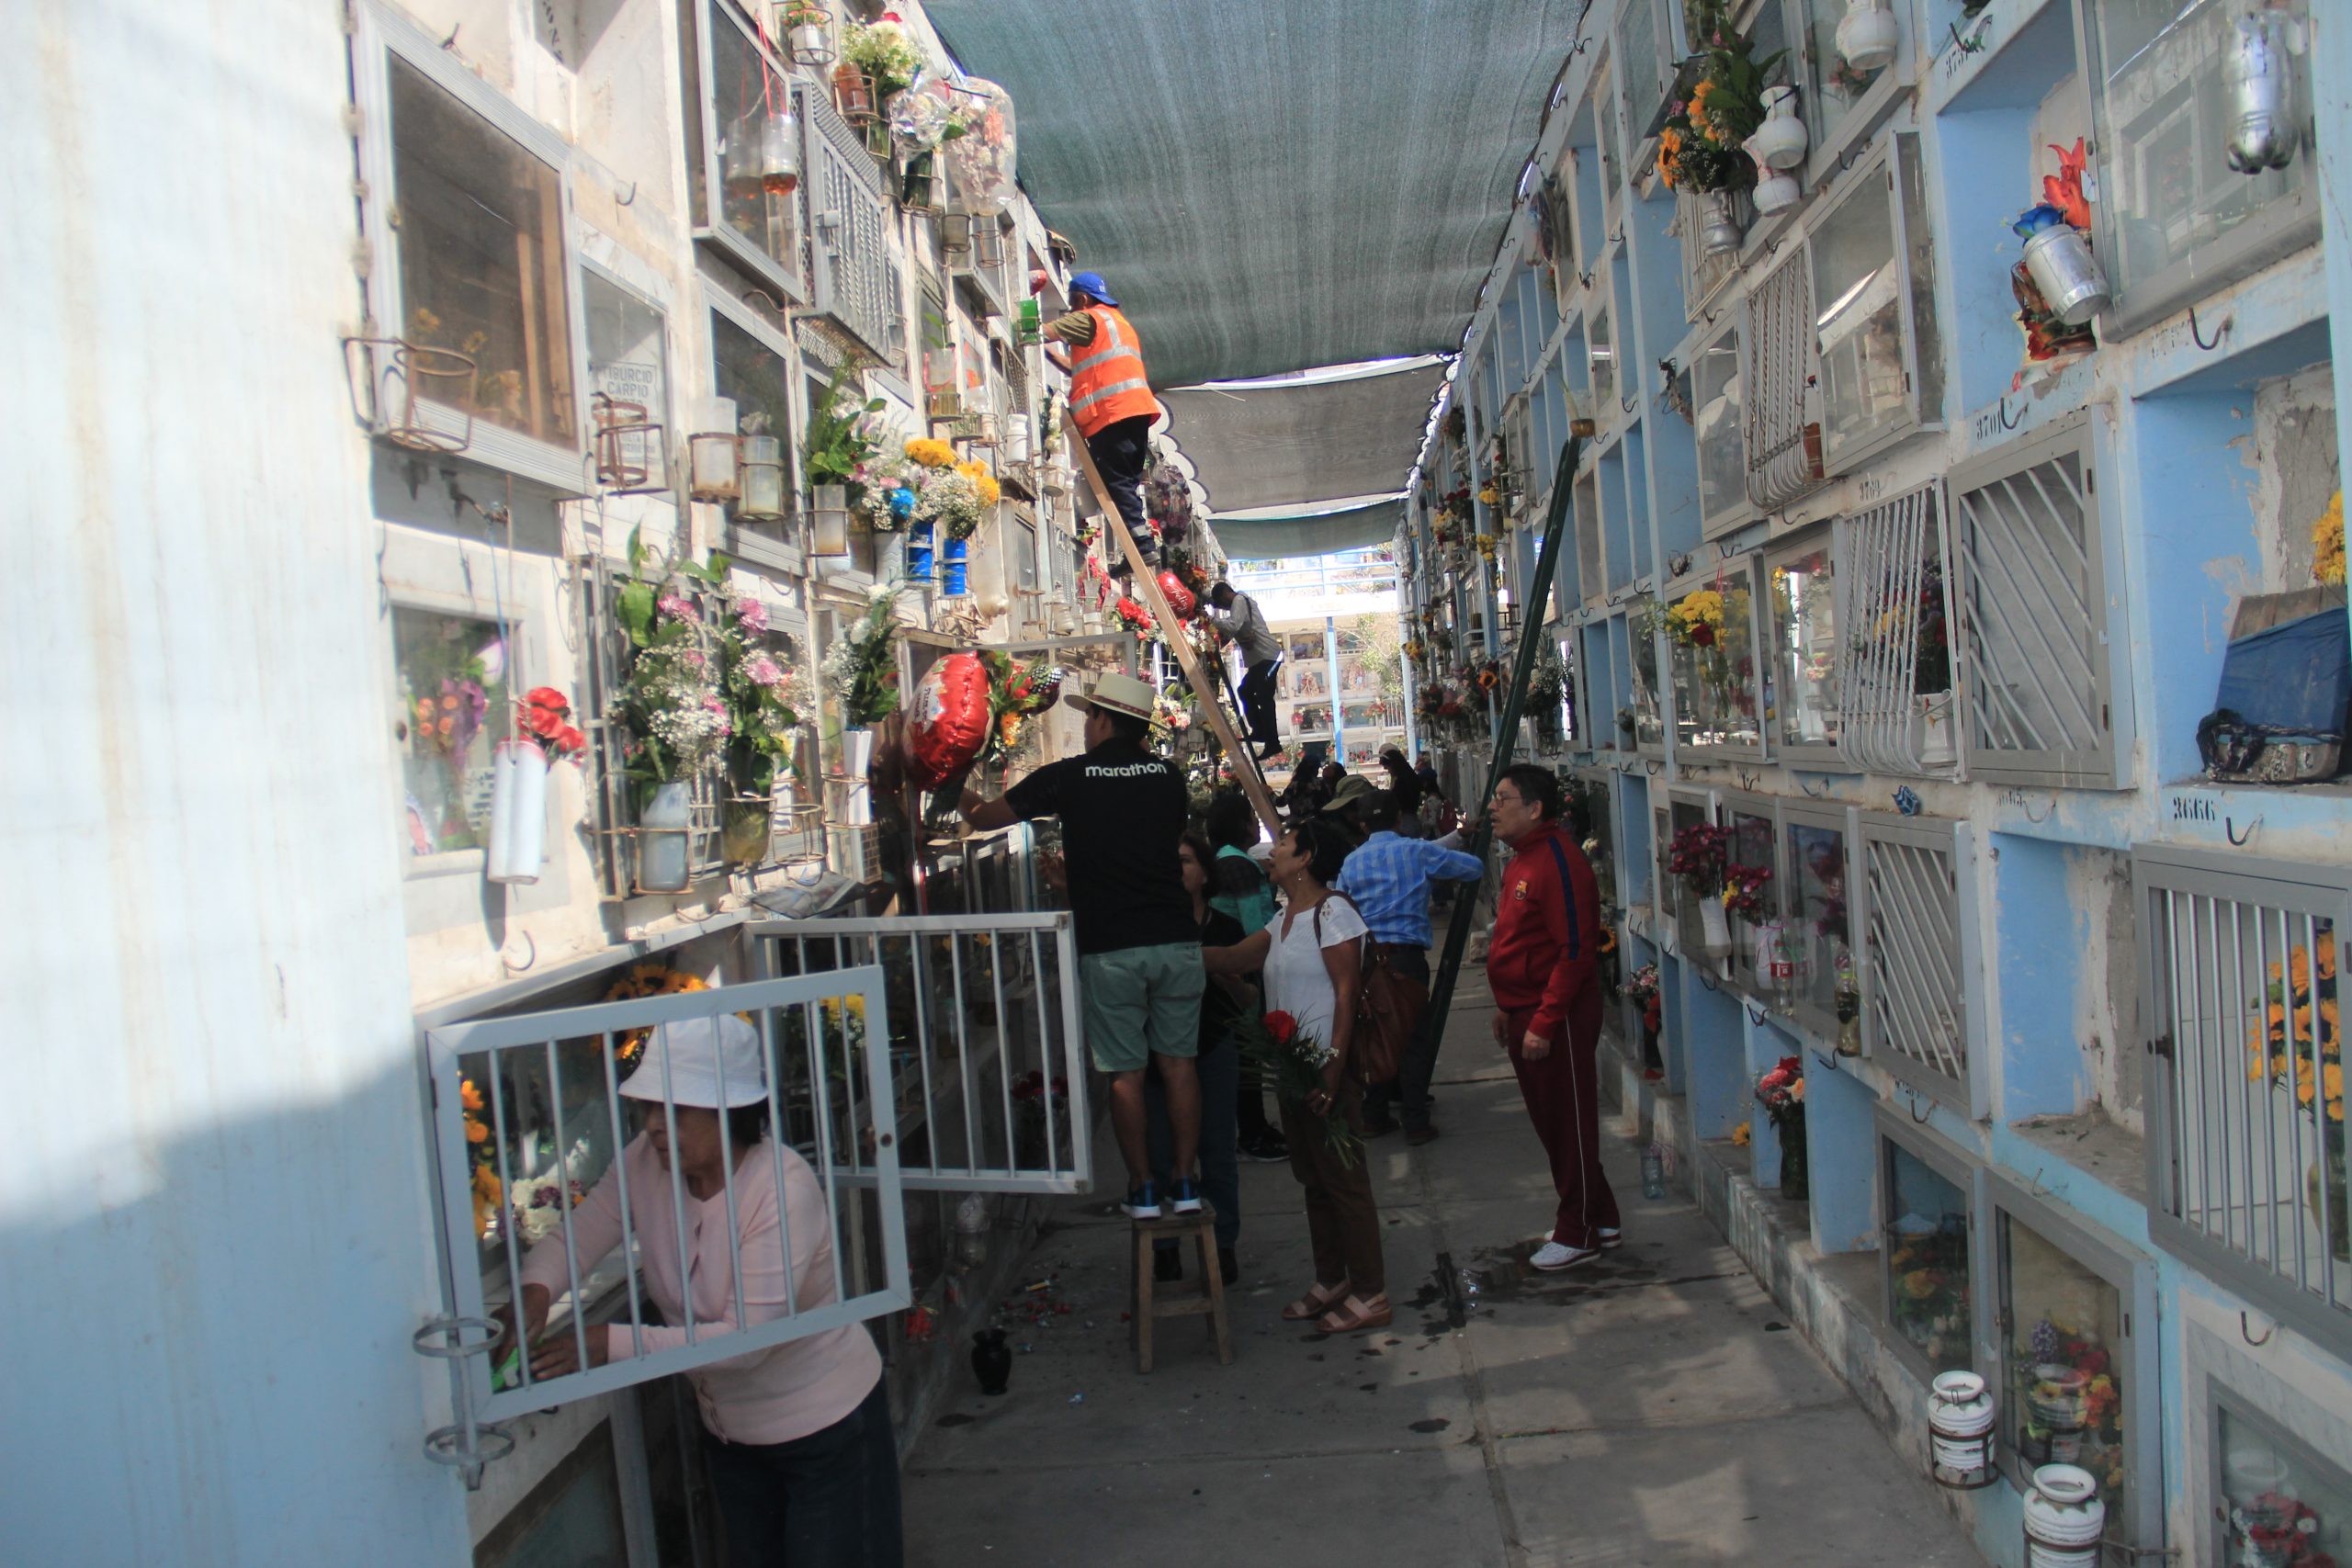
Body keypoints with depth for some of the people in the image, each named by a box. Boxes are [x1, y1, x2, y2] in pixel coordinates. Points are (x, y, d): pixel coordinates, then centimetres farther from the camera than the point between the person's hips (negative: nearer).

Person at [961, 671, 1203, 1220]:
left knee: (1125, 1071, 6)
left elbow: (984, 817, 8)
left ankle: (1143, 1189, 12)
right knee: (1178, 1062, 9)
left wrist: (960, 794, 31)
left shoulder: (1069, 777, -3)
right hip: (1175, 941, 3)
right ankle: (1185, 1183, 13)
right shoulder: (1166, 776, 6)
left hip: (1109, 947, -3)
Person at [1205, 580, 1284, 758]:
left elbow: (1233, 626, -24)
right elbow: (1236, 630, 17)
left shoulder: (1239, 600, -8)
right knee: (1246, 691, 20)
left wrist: (1212, 619, -16)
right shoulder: (1242, 601, 23)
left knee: (1264, 698, -12)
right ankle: (1259, 731, 25)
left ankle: (1272, 744, -14)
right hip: (1260, 657, 11)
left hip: (1266, 656, -11)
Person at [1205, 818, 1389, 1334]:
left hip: (1327, 1069, -9)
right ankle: (1331, 1281, 28)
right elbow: (1232, 959, 13)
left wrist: (1333, 1070, -23)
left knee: (1343, 1178, -2)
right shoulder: (1285, 919, 15)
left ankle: (1370, 1296, 7)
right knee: (1313, 1179, 16)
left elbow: (1347, 993, -18)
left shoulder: (1332, 911, -13)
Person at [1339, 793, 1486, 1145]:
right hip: (1406, 954, -4)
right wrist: (1439, 876, 22)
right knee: (1414, 1038, 3)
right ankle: (1416, 1122, 3)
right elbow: (1476, 867, 4)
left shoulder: (1351, 862, 8)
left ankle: (1375, 1118, 19)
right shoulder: (1417, 851, -2)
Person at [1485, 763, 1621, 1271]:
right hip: (1526, 1015, 10)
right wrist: (1509, 1009, 19)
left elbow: (1575, 950, -23)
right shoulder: (1521, 862, 13)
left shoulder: (1559, 861, -19)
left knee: (1569, 1124, 2)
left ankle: (1578, 1234, 15)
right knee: (1550, 1122, 17)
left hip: (1557, 1020, -10)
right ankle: (1599, 1221, 29)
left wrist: (1544, 1022, -24)